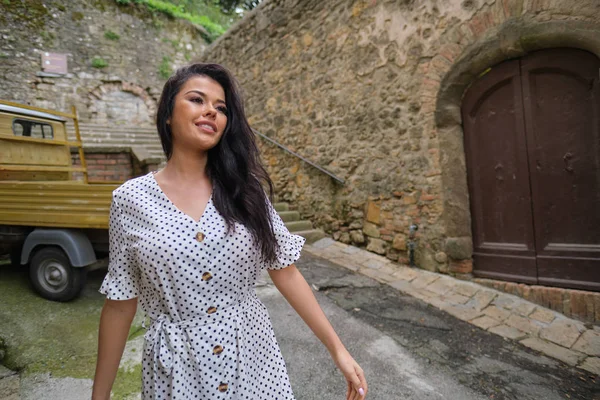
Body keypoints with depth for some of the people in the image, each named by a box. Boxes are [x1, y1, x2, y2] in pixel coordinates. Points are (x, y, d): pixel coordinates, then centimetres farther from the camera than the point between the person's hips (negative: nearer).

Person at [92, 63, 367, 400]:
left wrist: (337, 349, -4)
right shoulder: (131, 200, -9)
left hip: (253, 356, 1)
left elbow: (286, 272, -5)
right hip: (177, 366, 0)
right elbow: (120, 304, -2)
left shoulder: (245, 190, -7)